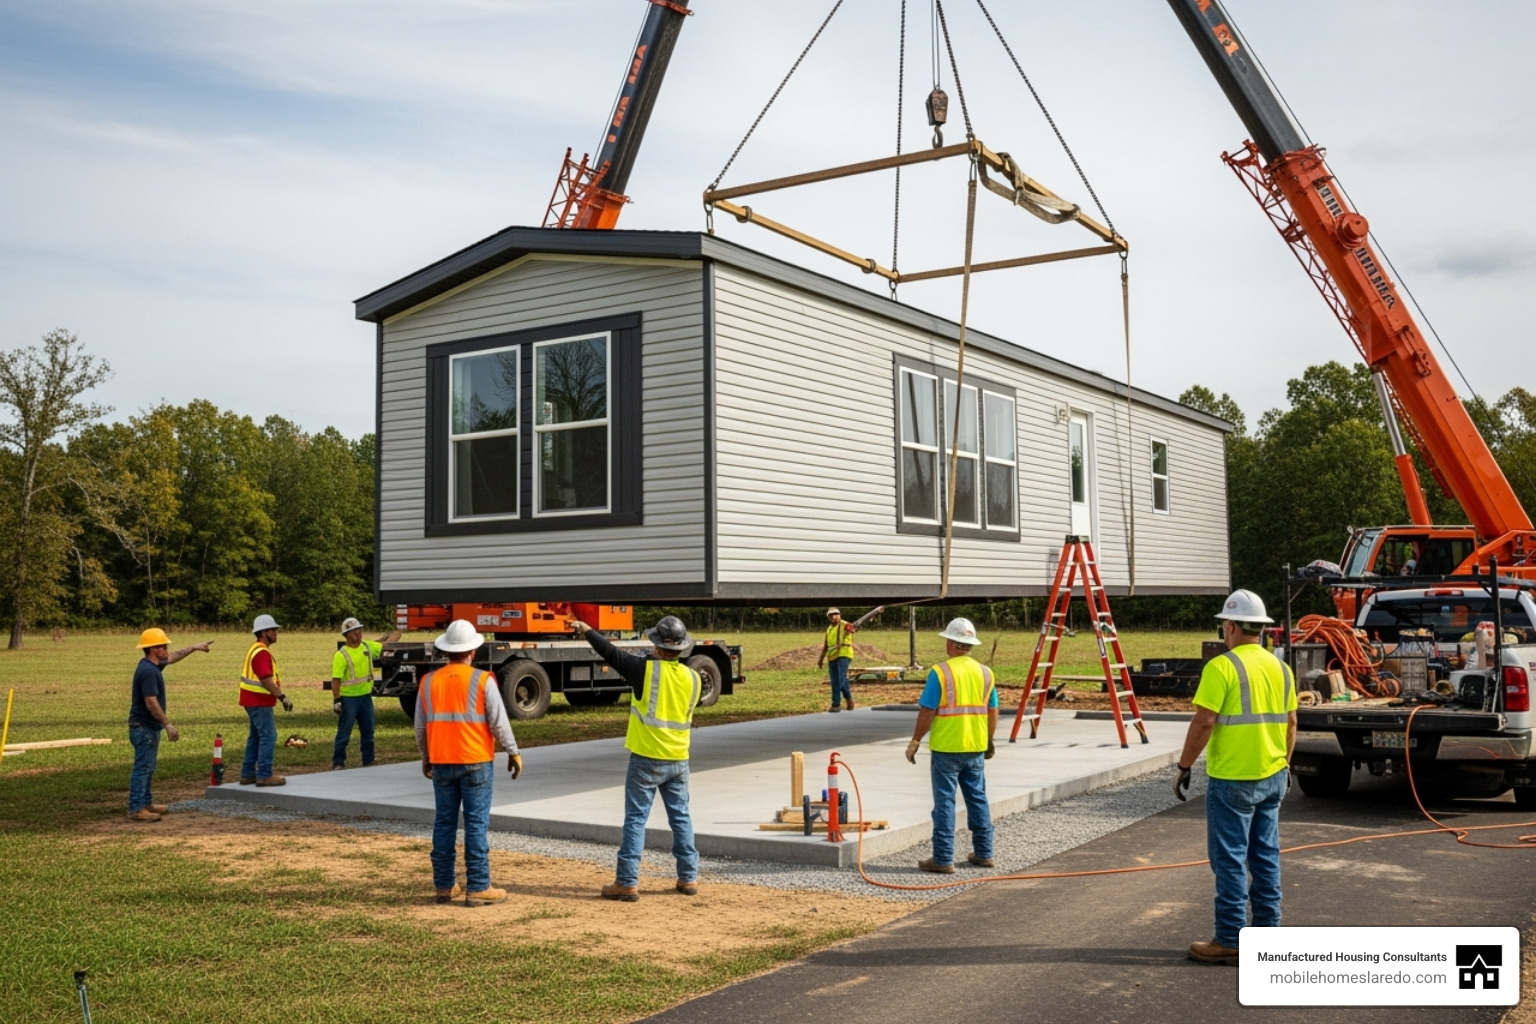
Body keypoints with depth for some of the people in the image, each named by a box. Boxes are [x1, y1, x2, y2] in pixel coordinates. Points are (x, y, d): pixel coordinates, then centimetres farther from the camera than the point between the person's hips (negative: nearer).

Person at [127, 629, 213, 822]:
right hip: (144, 727, -10)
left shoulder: (151, 664, 9)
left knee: (148, 767, 17)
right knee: (142, 768, -7)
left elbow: (173, 657, 29)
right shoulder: (148, 671, -22)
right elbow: (151, 702, -26)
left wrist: (194, 647, 33)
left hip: (149, 727, 10)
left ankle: (146, 803, 26)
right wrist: (168, 725, -25)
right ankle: (135, 809, -5)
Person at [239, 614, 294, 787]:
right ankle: (264, 776, -7)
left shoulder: (256, 650, 16)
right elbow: (266, 680, -26)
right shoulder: (261, 652, -18)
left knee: (256, 736, 15)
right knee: (268, 736, -8)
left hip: (256, 701, 11)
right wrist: (282, 697, -23)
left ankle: (247, 774, 19)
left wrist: (280, 696, 19)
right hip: (260, 702, -11)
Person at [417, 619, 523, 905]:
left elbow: (420, 726, 10)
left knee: (444, 823, 11)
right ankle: (477, 888, 0)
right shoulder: (482, 681, -9)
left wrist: (425, 758, 24)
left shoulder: (429, 682, 3)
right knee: (476, 824, -1)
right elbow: (499, 722, -8)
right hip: (476, 763, -4)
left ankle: (444, 886, 17)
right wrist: (513, 752, 3)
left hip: (441, 763, 4)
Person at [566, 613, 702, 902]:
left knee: (635, 820, 1)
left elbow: (610, 652, -4)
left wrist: (585, 629, 10)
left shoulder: (646, 670, -13)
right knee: (681, 818, 13)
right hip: (678, 761, 4)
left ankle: (627, 883, 2)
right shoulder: (693, 679, 0)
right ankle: (688, 878, 17)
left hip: (646, 759, -4)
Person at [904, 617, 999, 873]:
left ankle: (943, 859, 3)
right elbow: (993, 712, 9)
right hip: (976, 747, 5)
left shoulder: (940, 672, -12)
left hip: (946, 748, -5)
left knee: (945, 802, 0)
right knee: (978, 799, 15)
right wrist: (989, 741, 21)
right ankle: (983, 853, 22)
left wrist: (915, 741, -4)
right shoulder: (985, 672, 4)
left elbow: (927, 711, -13)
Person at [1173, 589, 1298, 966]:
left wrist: (1183, 767, -9)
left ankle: (1230, 941, 3)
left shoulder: (1221, 667, -15)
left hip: (1233, 780, -7)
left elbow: (1203, 723, -18)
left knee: (1230, 860, -1)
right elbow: (1290, 722, 13)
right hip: (1273, 777, 7)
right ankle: (1267, 932, 21)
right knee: (1266, 856, 14)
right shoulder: (1280, 668, 7)